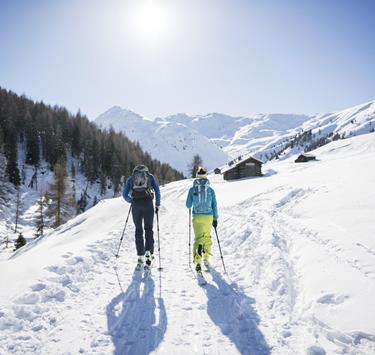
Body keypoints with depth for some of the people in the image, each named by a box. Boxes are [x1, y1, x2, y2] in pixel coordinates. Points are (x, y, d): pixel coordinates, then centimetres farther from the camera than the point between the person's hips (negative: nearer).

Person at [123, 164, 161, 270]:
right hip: (148, 203, -1)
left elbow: (125, 195, 14)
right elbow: (157, 190, 5)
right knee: (149, 229, 9)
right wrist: (157, 204, 11)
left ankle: (140, 256, 7)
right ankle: (148, 252, -6)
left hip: (136, 204, 1)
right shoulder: (150, 176, 17)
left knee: (138, 230, 10)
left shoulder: (130, 178, 20)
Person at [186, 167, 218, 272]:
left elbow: (188, 205, 1)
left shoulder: (192, 189, -4)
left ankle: (197, 262, -8)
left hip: (197, 217, -1)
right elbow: (214, 205, 0)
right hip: (208, 216, 1)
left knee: (198, 238, 4)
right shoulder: (210, 190, -2)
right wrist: (215, 219, 8)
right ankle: (206, 259, 30)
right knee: (207, 237, 20)